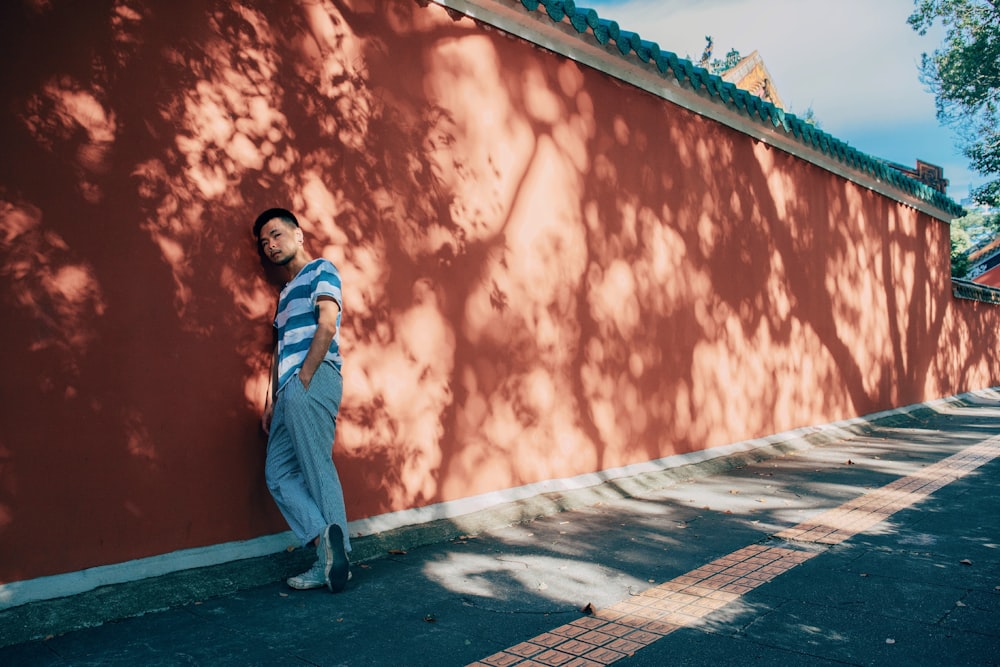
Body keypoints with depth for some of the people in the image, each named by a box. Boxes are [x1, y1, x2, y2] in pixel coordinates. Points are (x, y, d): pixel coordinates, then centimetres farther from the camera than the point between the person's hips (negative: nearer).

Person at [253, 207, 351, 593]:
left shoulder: (321, 271, 5)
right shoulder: (285, 292, 29)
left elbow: (326, 326, -10)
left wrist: (304, 378, -15)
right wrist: (272, 399, 16)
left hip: (313, 381, -8)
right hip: (289, 391, 9)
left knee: (317, 468, -11)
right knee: (278, 473, 3)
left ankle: (335, 560, -11)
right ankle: (328, 544, -1)